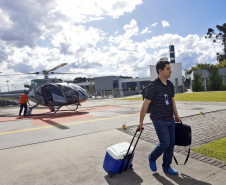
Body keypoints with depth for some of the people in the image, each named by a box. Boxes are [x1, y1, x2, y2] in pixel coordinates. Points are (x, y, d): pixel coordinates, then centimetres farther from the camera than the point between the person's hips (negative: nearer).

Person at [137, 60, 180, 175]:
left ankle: (166, 167, 27)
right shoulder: (153, 86, -15)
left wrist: (176, 116, 25)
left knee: (171, 143, 10)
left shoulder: (170, 85, 8)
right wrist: (141, 122, -11)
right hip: (159, 121, -7)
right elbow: (145, 104, -13)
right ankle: (152, 158, 23)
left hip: (170, 120, 8)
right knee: (165, 143, -6)